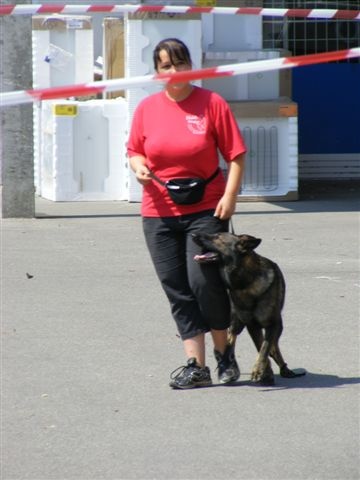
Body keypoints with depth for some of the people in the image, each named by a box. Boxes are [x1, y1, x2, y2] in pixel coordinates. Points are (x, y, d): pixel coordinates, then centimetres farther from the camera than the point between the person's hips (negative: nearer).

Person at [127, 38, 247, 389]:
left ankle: (225, 353, 12)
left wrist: (230, 195, -12)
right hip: (159, 212, 3)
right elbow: (134, 151, 16)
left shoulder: (211, 103, -2)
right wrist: (138, 165, -7)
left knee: (204, 280, -10)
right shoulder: (147, 108, 6)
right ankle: (195, 365, 7)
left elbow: (236, 154, -2)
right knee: (177, 290, 2)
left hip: (206, 209, -3)